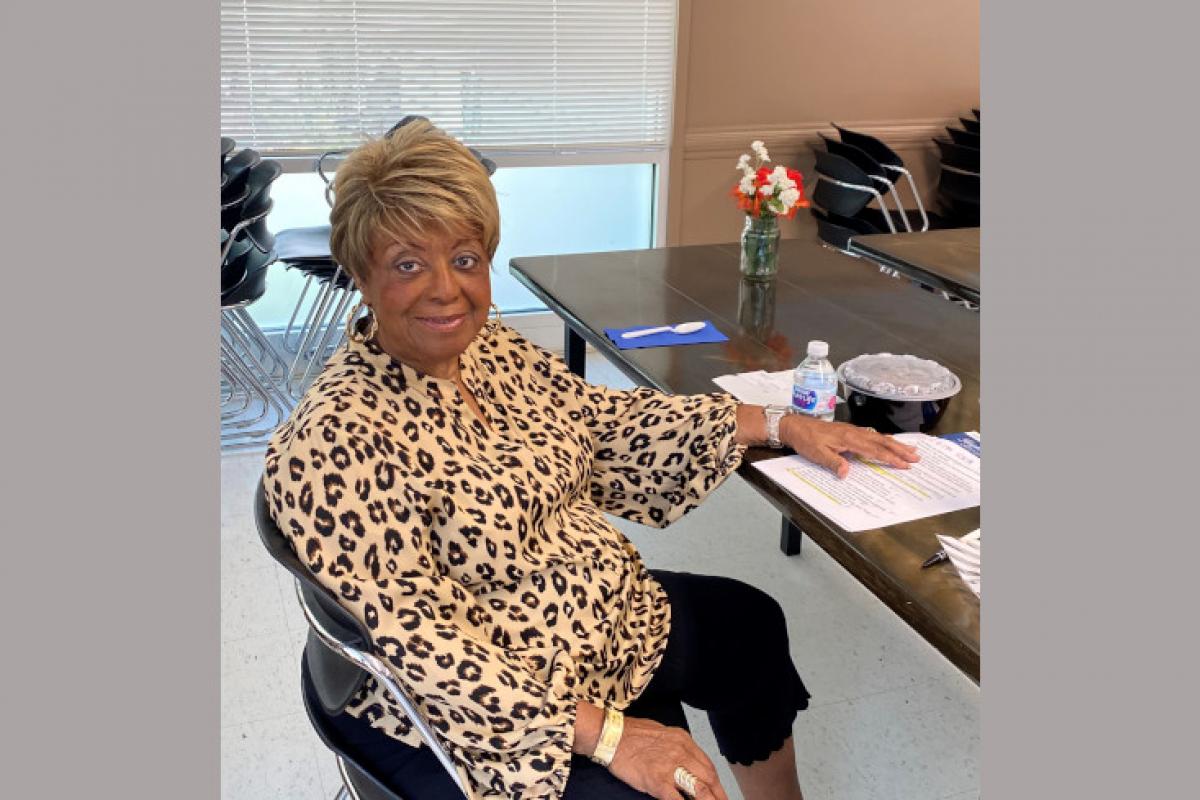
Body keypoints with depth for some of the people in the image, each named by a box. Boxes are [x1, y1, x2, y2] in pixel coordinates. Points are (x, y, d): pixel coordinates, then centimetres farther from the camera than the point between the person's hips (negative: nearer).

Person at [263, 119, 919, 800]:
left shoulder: (494, 348, -5)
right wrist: (605, 734, -28)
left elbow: (607, 419, 5)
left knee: (751, 622, 22)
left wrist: (781, 425, 5)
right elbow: (419, 649, -29)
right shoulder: (336, 442, -28)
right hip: (478, 713, -8)